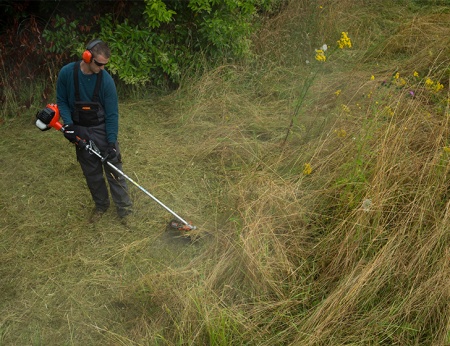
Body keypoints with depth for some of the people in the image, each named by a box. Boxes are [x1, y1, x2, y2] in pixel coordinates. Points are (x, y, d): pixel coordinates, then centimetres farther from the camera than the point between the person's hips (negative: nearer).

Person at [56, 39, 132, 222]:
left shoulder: (106, 80, -17)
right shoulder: (66, 73, -13)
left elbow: (112, 114, -14)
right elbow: (61, 101, 0)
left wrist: (112, 143, -18)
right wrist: (68, 124, -16)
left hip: (102, 129, -2)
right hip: (80, 131, 2)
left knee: (113, 169, 1)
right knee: (91, 172, 13)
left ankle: (124, 208, 14)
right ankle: (101, 204, 33)